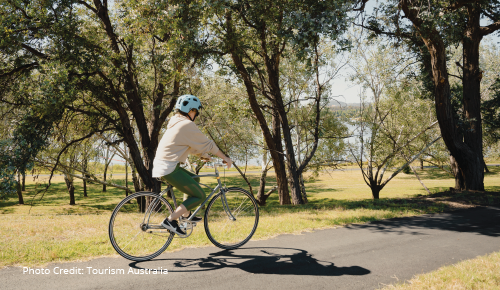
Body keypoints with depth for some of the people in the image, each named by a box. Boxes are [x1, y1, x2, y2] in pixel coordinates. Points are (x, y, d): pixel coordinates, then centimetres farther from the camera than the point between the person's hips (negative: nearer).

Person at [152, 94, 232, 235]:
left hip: (161, 165, 10)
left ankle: (186, 215, 27)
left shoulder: (175, 123, 16)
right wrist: (225, 157, 2)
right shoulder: (187, 125, -13)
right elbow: (207, 144, -7)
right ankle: (170, 220, -6)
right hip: (169, 168, -10)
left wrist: (204, 155, 31)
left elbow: (191, 145, 26)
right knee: (199, 196, -4)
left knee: (195, 180, 26)